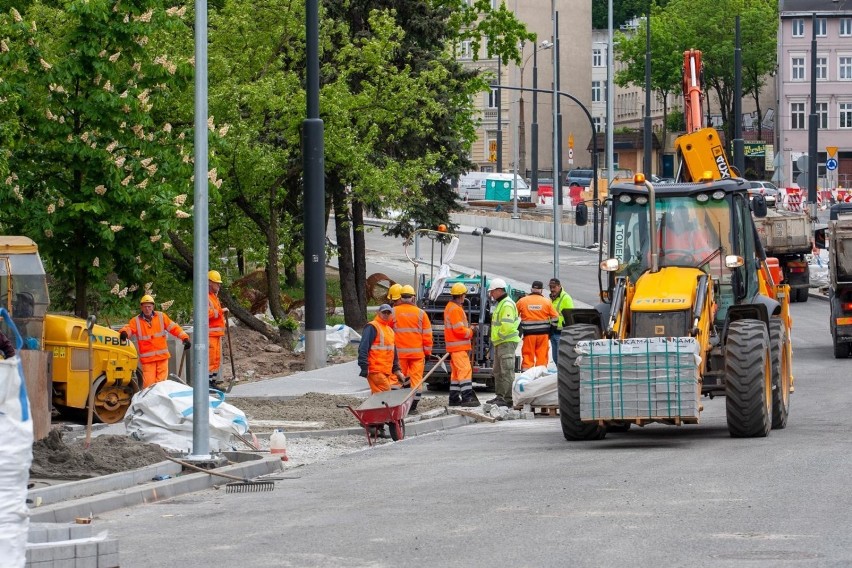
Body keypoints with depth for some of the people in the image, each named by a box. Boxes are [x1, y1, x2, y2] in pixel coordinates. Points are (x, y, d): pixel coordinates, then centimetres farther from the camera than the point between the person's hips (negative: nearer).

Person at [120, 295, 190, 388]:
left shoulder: (161, 317, 8)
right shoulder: (136, 321, 3)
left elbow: (174, 328, 6)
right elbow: (129, 328, -12)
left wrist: (184, 338, -5)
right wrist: (124, 332, -37)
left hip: (162, 356, 2)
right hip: (147, 359, -2)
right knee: (148, 383, -9)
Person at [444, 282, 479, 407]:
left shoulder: (450, 307, 18)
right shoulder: (456, 309, -16)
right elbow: (459, 330, -20)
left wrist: (468, 329, 12)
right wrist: (470, 331, -4)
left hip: (454, 346, 11)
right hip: (458, 346, -11)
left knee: (456, 372, 13)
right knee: (465, 370, -15)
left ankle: (454, 399, 15)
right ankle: (467, 397, -22)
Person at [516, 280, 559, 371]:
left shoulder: (522, 301, 2)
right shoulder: (547, 302, 1)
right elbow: (555, 318, 3)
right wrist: (551, 332, 14)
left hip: (528, 334, 0)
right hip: (543, 334, 0)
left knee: (528, 357, 2)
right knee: (542, 357, 5)